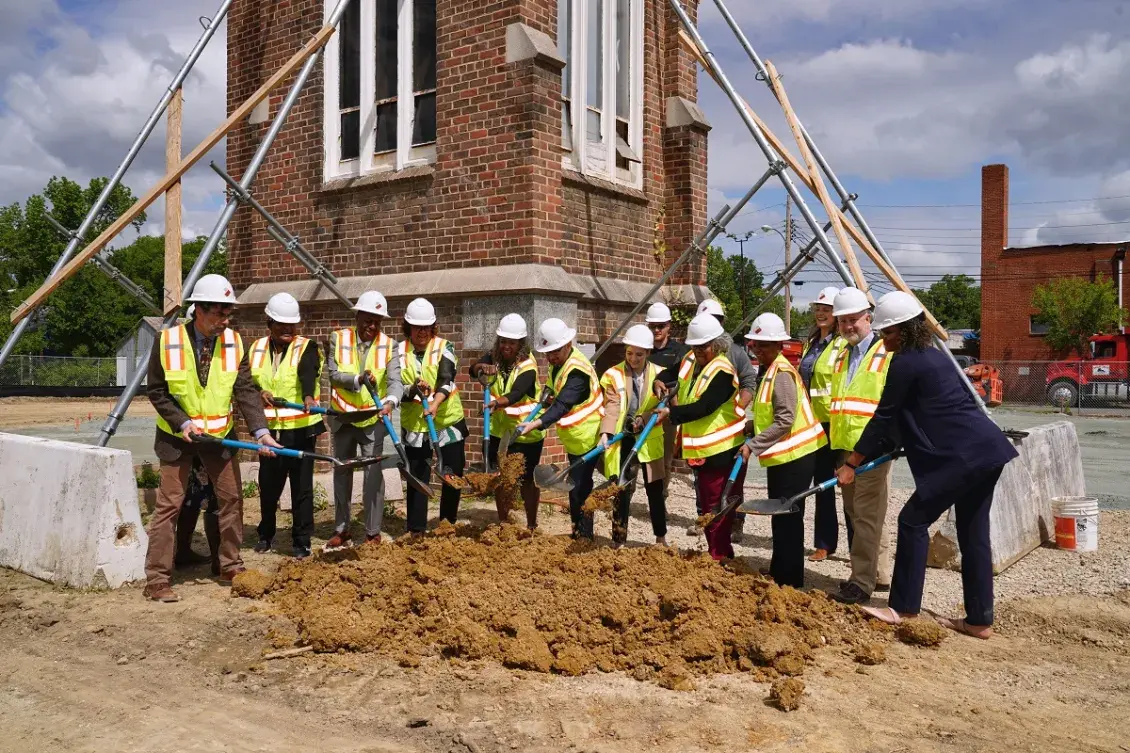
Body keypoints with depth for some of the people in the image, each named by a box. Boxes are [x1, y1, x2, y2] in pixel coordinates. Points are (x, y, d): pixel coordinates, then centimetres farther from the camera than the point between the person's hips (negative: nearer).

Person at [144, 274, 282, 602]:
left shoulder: (234, 342, -7)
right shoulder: (168, 341, -14)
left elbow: (246, 391, -11)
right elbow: (157, 391, -8)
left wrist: (261, 430, -22)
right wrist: (182, 423, -19)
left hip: (220, 435, 4)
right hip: (177, 436, -3)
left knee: (232, 498, 8)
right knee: (170, 503, -2)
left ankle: (231, 568, 24)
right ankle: (156, 580, 7)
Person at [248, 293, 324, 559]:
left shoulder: (306, 348, -5)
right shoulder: (256, 348, 9)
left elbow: (308, 373, -25)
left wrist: (309, 397, -45)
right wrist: (259, 392, -13)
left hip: (301, 428, -4)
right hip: (269, 428, 4)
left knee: (302, 485, 1)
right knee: (268, 484, 13)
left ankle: (302, 541, 12)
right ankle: (266, 534, 34)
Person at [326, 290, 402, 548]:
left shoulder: (388, 345, -7)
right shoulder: (338, 338, -4)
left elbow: (395, 380, -19)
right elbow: (333, 374, -11)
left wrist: (390, 401, -39)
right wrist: (358, 379, -28)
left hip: (372, 419, -2)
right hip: (343, 418, 2)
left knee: (373, 474, -4)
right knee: (342, 473, 12)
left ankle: (373, 533, 5)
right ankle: (341, 531, 25)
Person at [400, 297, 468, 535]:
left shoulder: (444, 347, -4)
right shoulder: (400, 352, 1)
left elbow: (446, 380, -19)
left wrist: (435, 404, -37)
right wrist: (413, 390, -26)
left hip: (448, 422, 0)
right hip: (414, 426, 1)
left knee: (453, 476, 7)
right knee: (417, 479, 4)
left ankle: (448, 524, 26)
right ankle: (416, 530, 13)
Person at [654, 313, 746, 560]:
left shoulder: (723, 371, -18)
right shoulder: (690, 361, 7)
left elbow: (704, 406, -27)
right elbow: (671, 371, 25)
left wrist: (671, 412, -28)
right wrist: (660, 382, 4)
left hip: (722, 450, -9)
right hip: (700, 450, 9)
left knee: (717, 510, -5)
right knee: (704, 506, 17)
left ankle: (721, 558, 5)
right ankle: (715, 554, 29)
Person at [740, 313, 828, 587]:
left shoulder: (781, 373, -18)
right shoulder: (767, 370, 12)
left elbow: (785, 420, -24)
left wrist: (753, 446, -22)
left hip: (794, 456, -10)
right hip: (780, 455, 10)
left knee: (788, 519, -3)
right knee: (780, 517, 19)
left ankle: (788, 580, 6)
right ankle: (778, 574, 31)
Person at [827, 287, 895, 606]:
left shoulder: (887, 353, -8)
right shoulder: (842, 356, 17)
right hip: (844, 446, 9)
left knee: (867, 515, -7)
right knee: (855, 513, 14)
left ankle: (862, 582, -2)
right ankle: (879, 574, 26)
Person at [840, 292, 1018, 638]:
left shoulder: (905, 363, -10)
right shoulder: (934, 356, 18)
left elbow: (883, 418, -7)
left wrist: (851, 464, 0)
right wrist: (878, 450, 29)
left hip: (963, 455, -10)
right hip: (988, 450, 10)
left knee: (913, 520, -3)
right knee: (972, 533, 13)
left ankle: (903, 609, 3)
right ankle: (979, 620, 20)